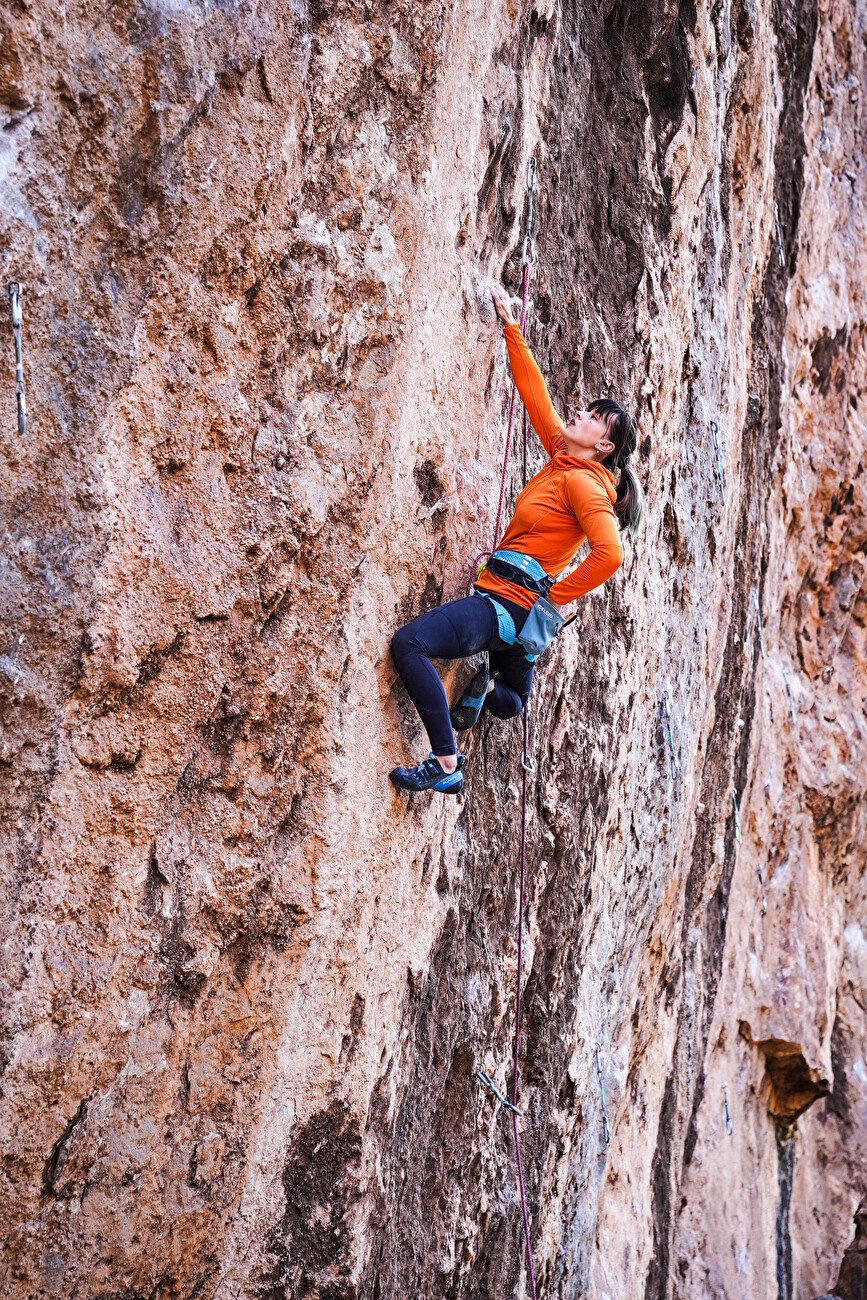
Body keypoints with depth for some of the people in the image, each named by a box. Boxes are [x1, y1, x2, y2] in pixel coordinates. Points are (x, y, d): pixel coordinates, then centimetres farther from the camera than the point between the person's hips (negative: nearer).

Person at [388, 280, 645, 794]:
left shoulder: (583, 482, -14)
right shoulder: (563, 457, 11)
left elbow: (610, 554, -28)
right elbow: (535, 392, 19)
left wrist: (557, 597, -17)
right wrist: (512, 327, 21)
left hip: (510, 603, -11)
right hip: (526, 609, 11)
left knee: (410, 643, -30)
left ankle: (446, 765, -29)